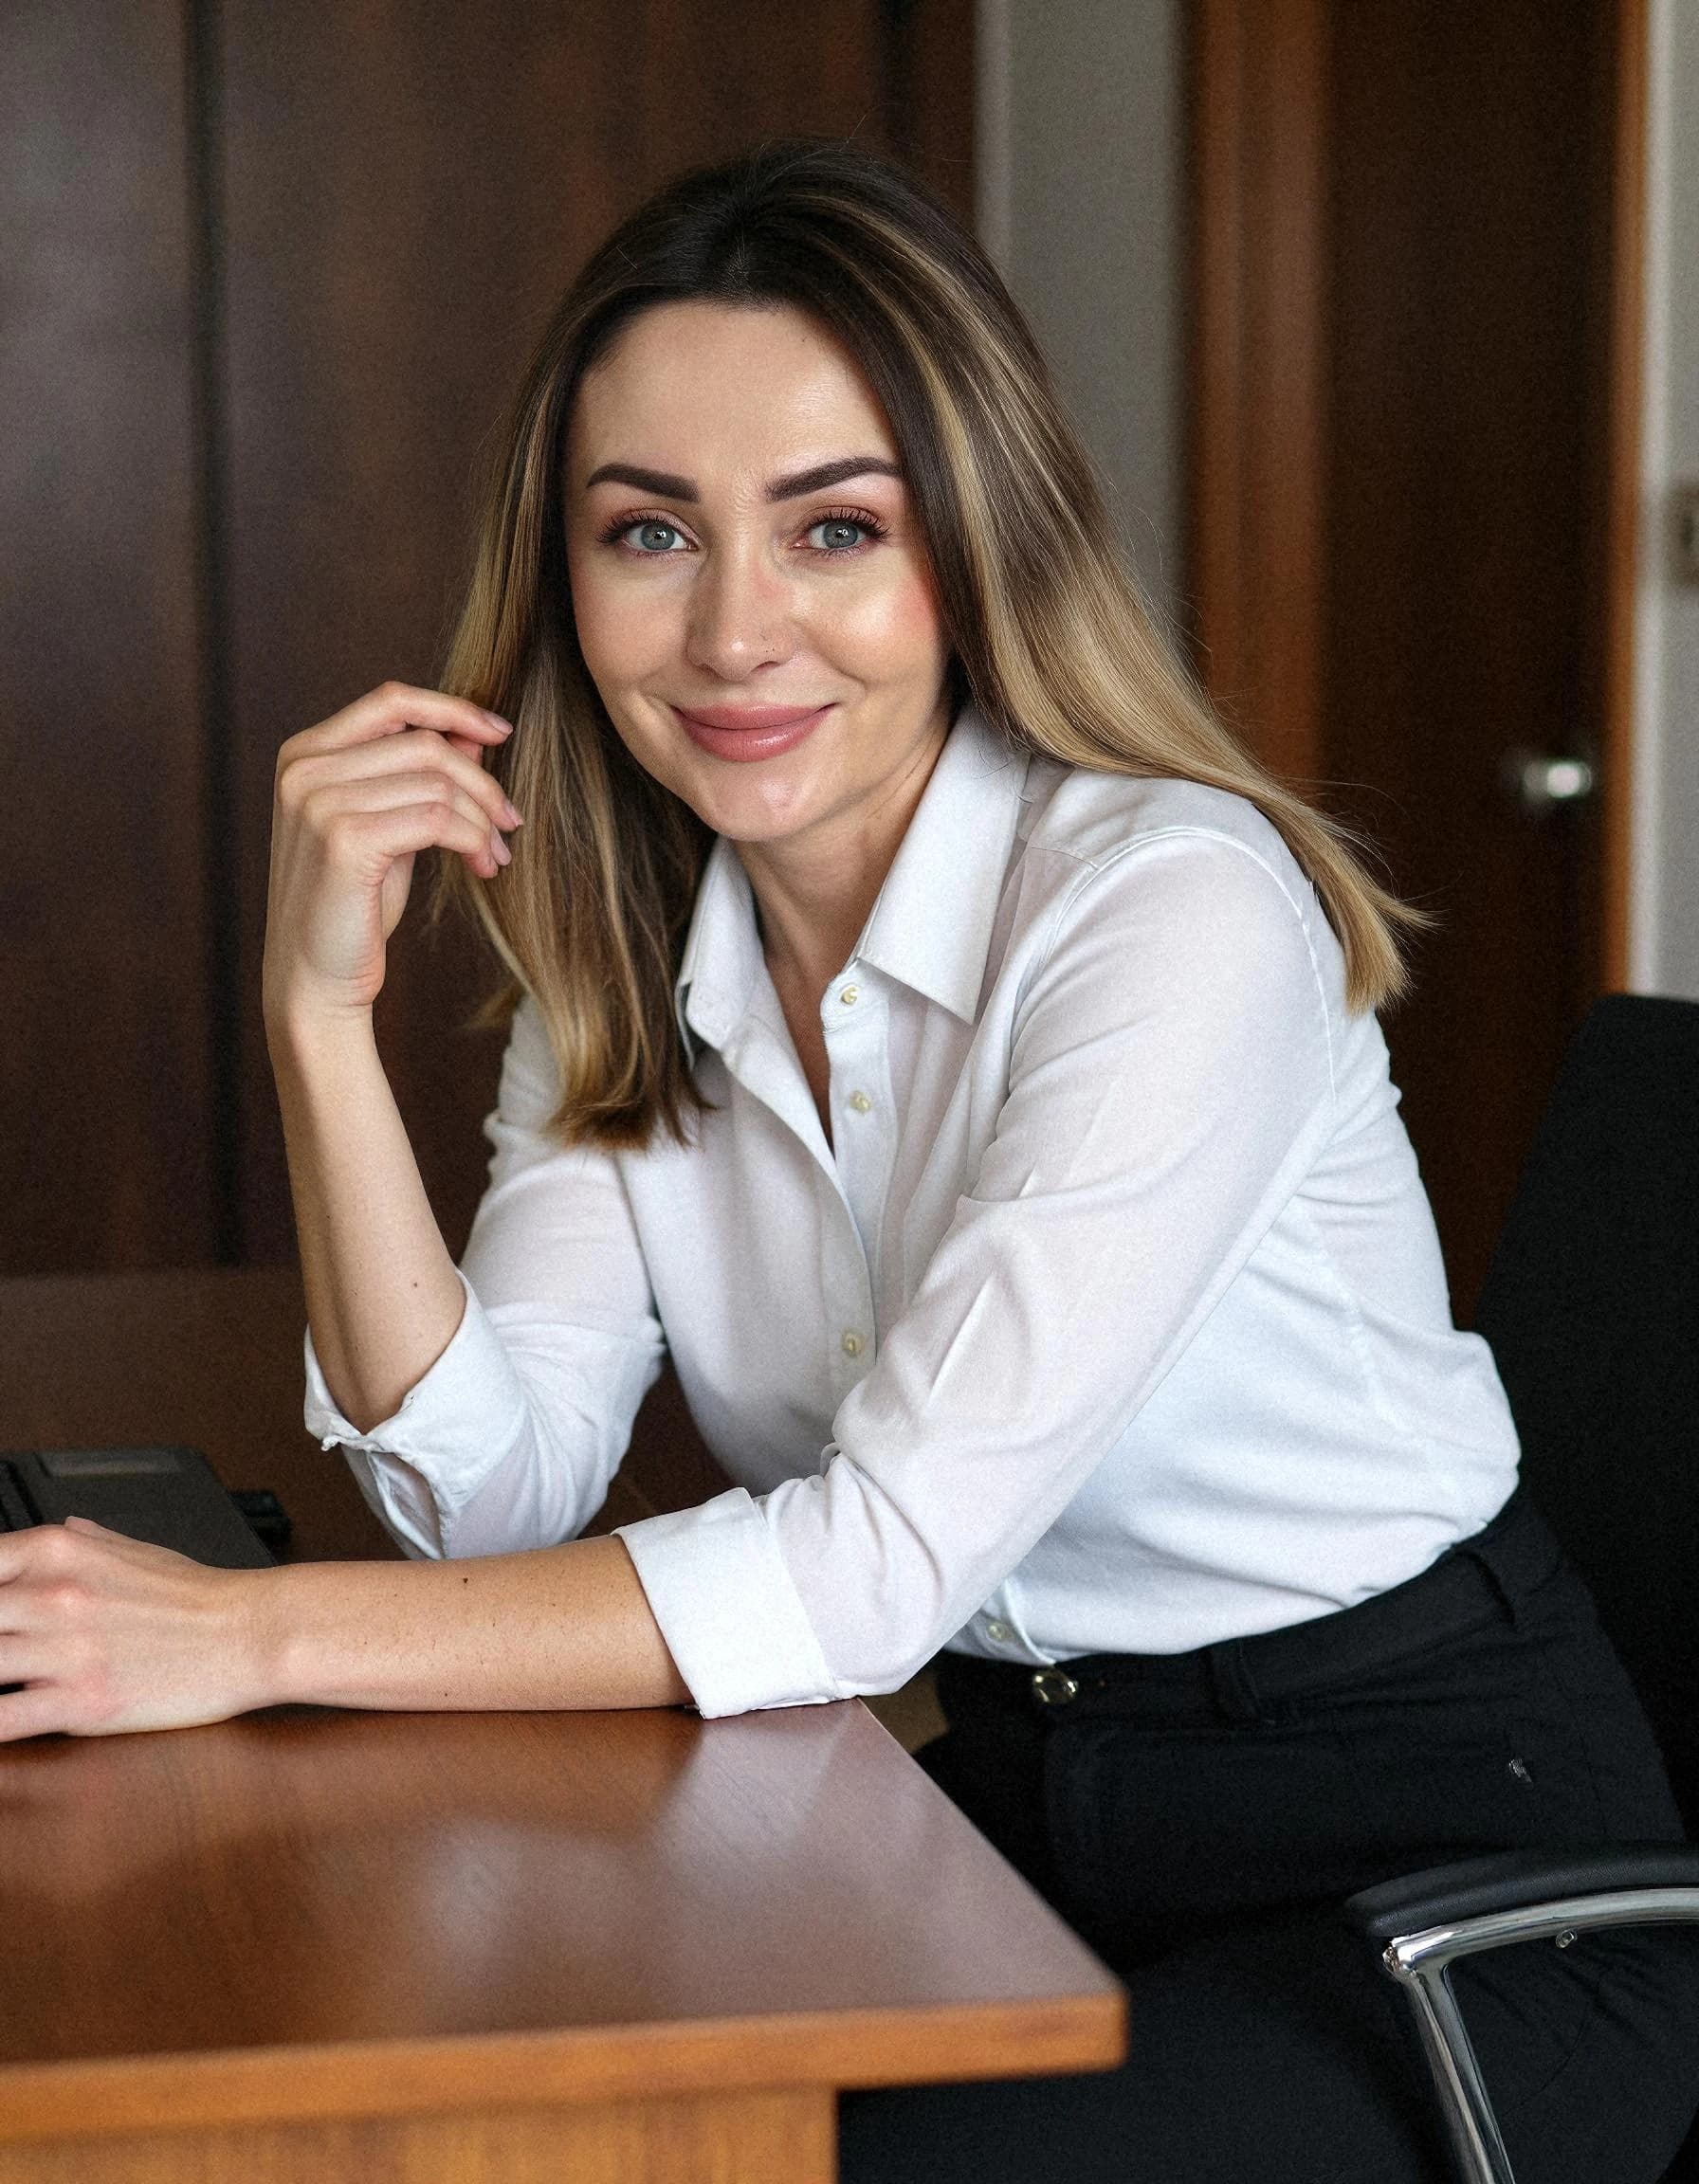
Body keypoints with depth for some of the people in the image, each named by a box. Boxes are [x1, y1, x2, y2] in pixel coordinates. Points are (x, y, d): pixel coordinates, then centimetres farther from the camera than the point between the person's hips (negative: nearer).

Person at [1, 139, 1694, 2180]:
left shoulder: (1179, 907, -21)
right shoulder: (622, 958, 1)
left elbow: (889, 1562, -26)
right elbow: (492, 1494, -7)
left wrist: (256, 1635, -26)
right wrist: (319, 1008, -16)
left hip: (1435, 1848, -5)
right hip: (1024, 1804, 5)